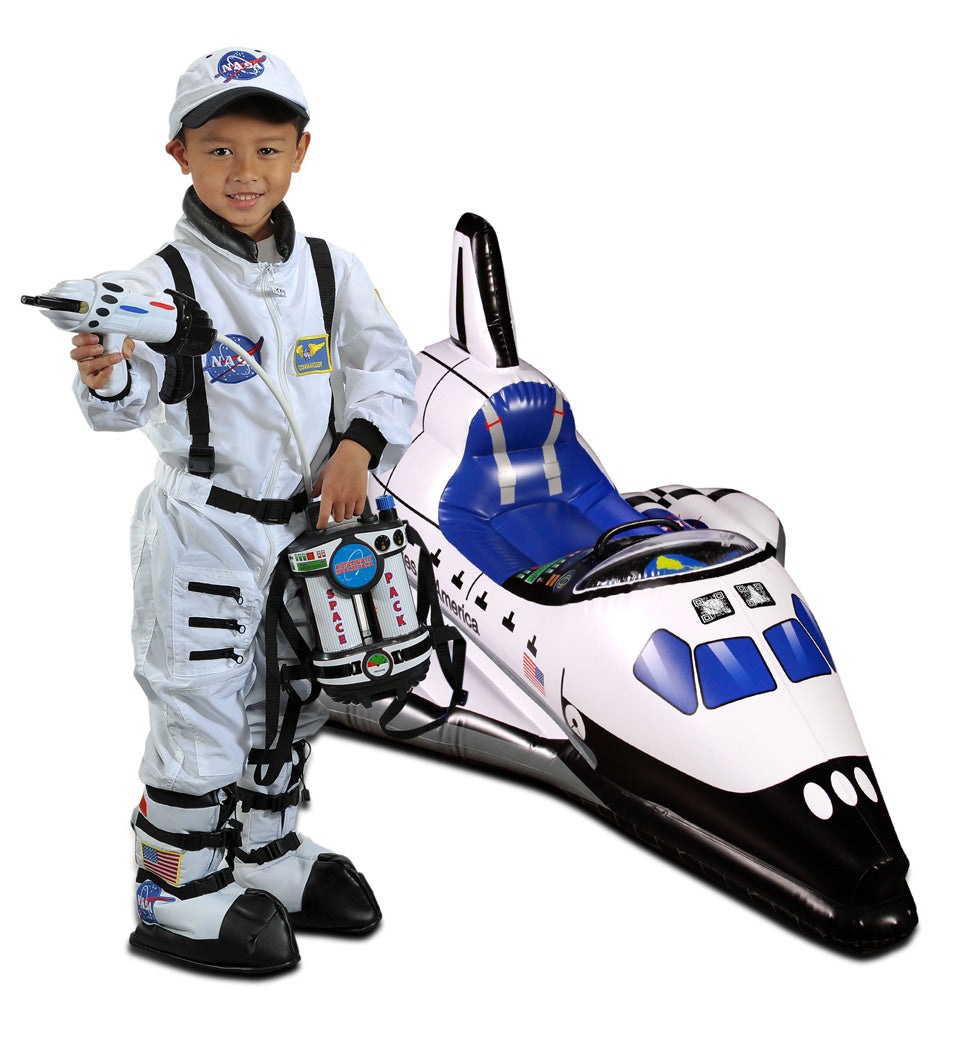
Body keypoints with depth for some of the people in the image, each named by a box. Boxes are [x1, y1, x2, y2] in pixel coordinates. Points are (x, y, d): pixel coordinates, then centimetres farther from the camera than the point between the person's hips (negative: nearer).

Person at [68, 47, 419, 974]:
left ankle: (268, 856, 38)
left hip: (306, 523, 6)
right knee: (199, 711, 0)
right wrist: (104, 378, -43)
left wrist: (357, 447, -14)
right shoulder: (163, 281, -12)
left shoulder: (331, 271, 3)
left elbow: (388, 365, 1)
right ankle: (180, 892, 16)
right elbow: (127, 404, -21)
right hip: (202, 529, -5)